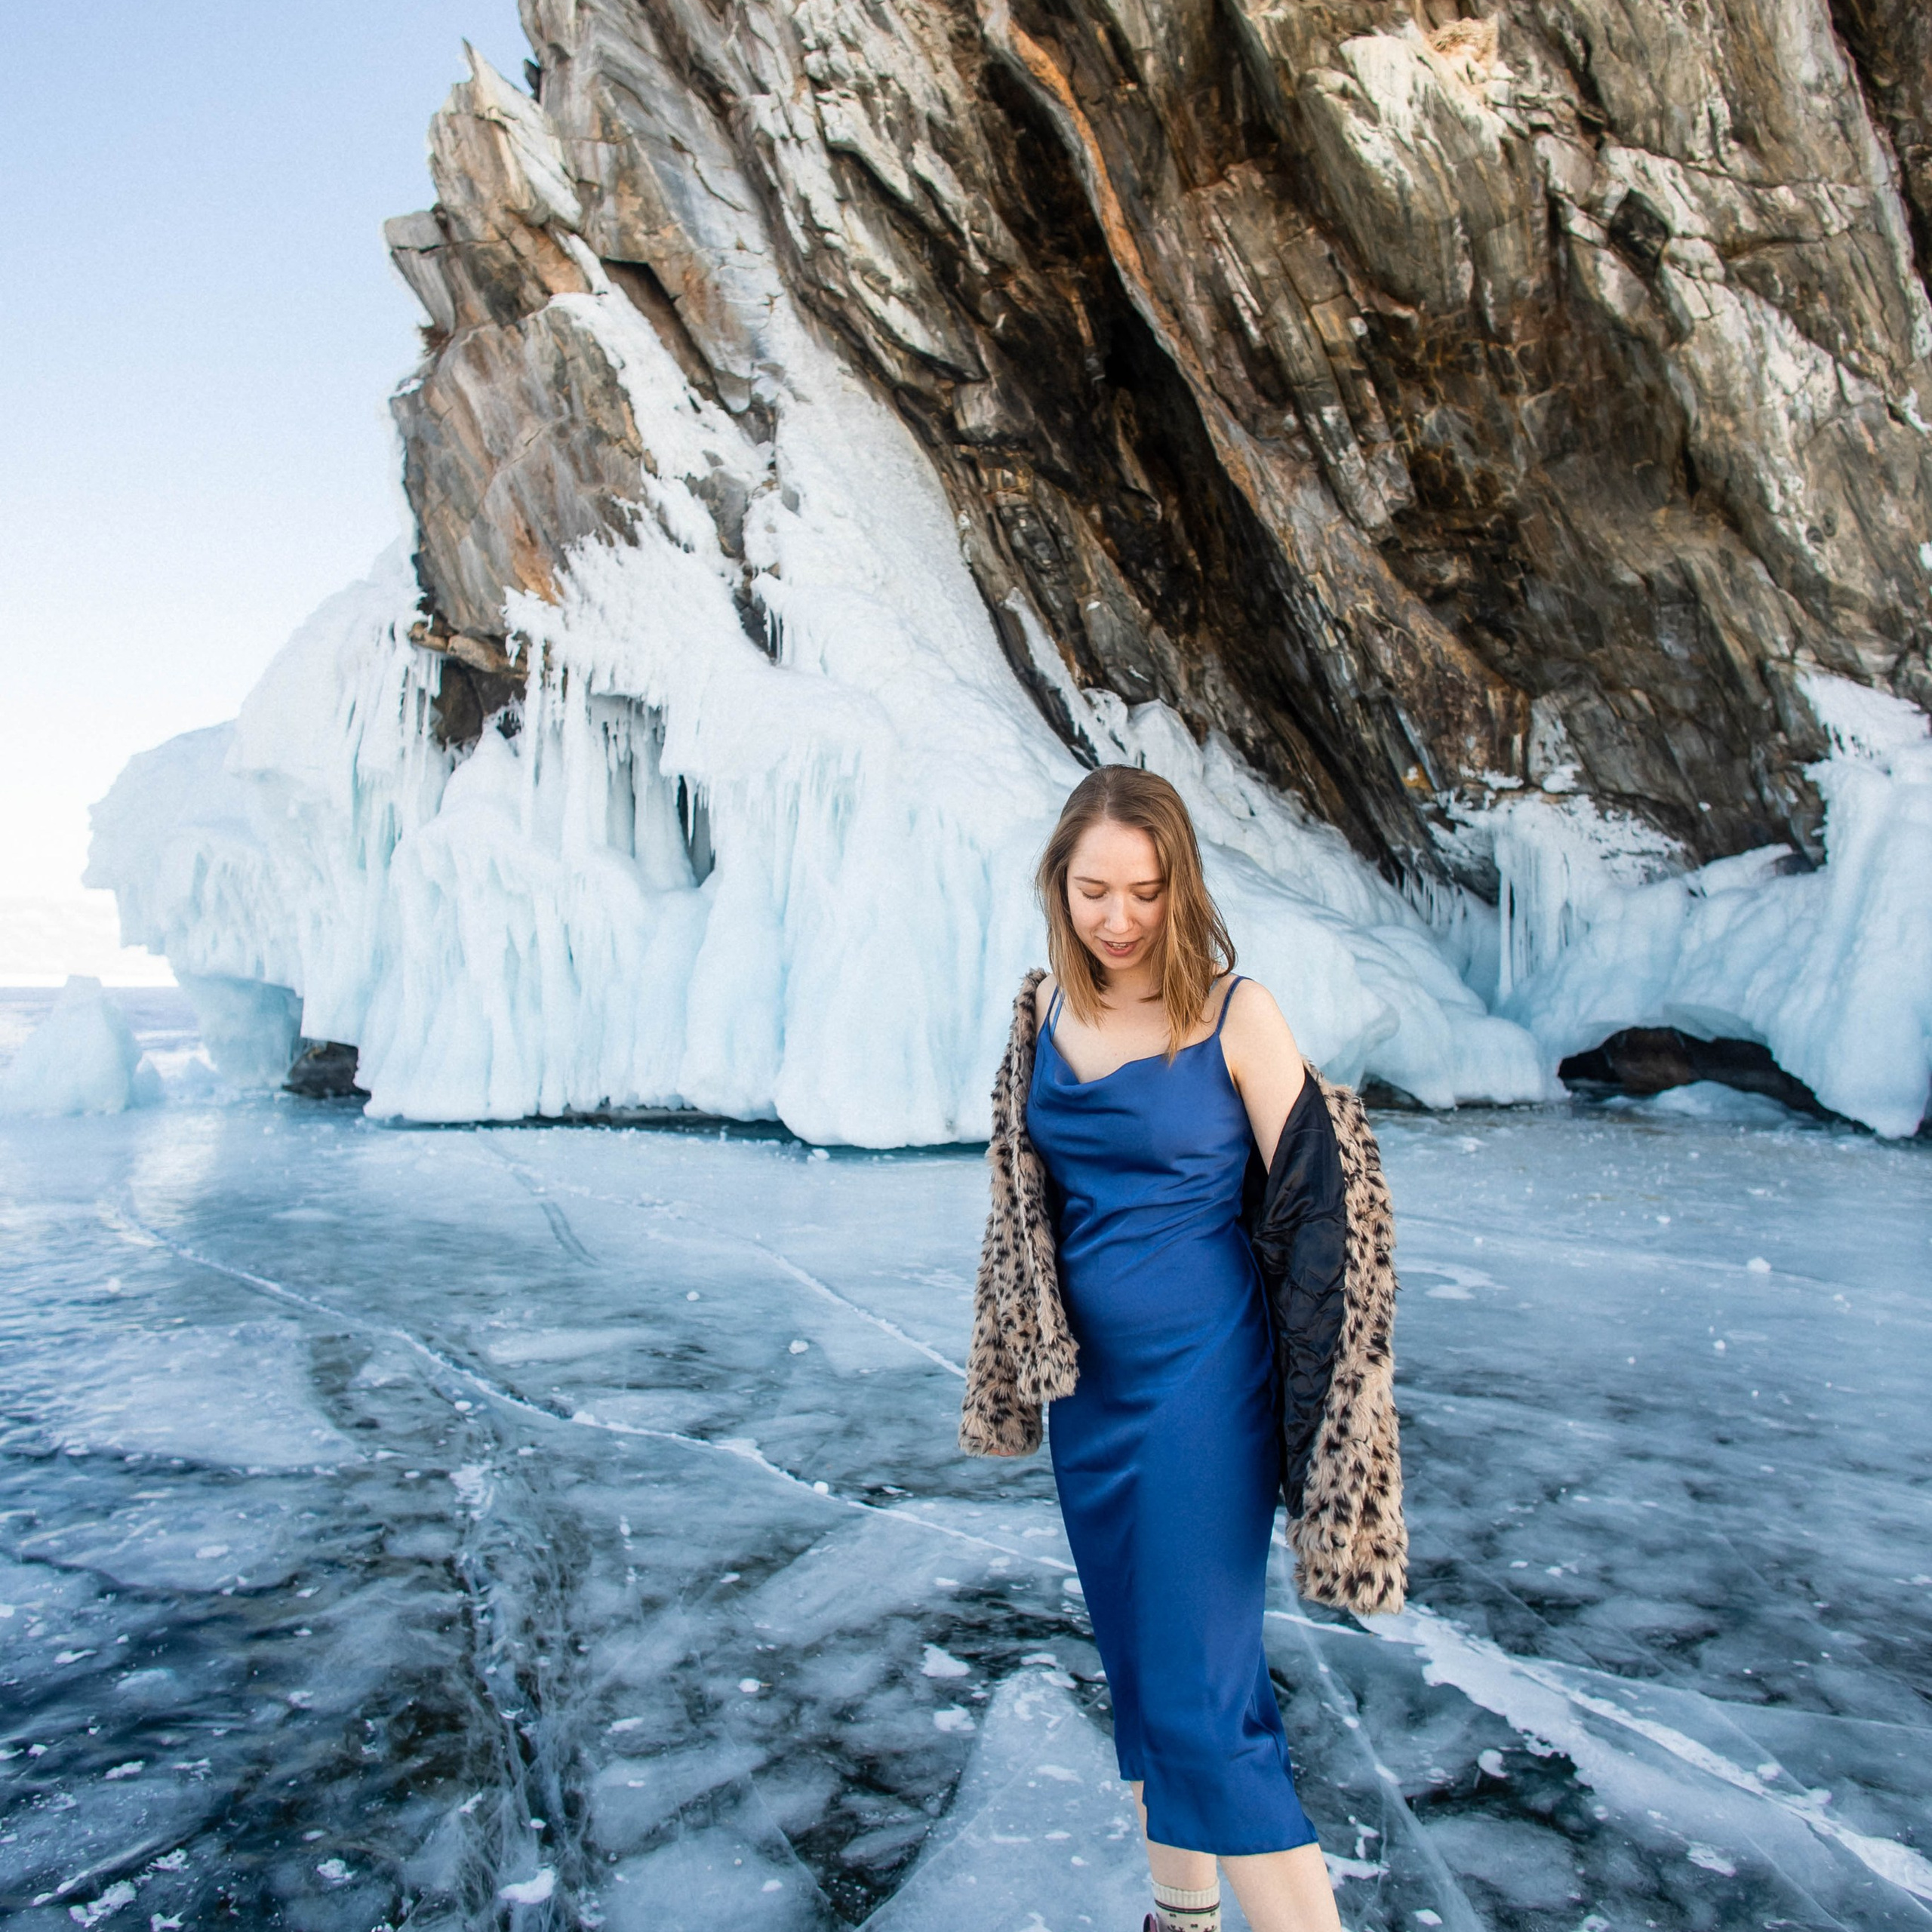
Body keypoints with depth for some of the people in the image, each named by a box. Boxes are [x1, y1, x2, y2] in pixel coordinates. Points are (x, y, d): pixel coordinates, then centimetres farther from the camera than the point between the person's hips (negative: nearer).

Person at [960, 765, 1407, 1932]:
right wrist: (1014, 1371, 16)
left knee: (1200, 1696, -4)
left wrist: (1314, 1417, -10)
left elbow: (1312, 1208, -10)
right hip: (1087, 1382, 6)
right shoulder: (1047, 1010, 2)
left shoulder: (1236, 1013, -13)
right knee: (1137, 1663, 18)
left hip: (1200, 1381, -6)